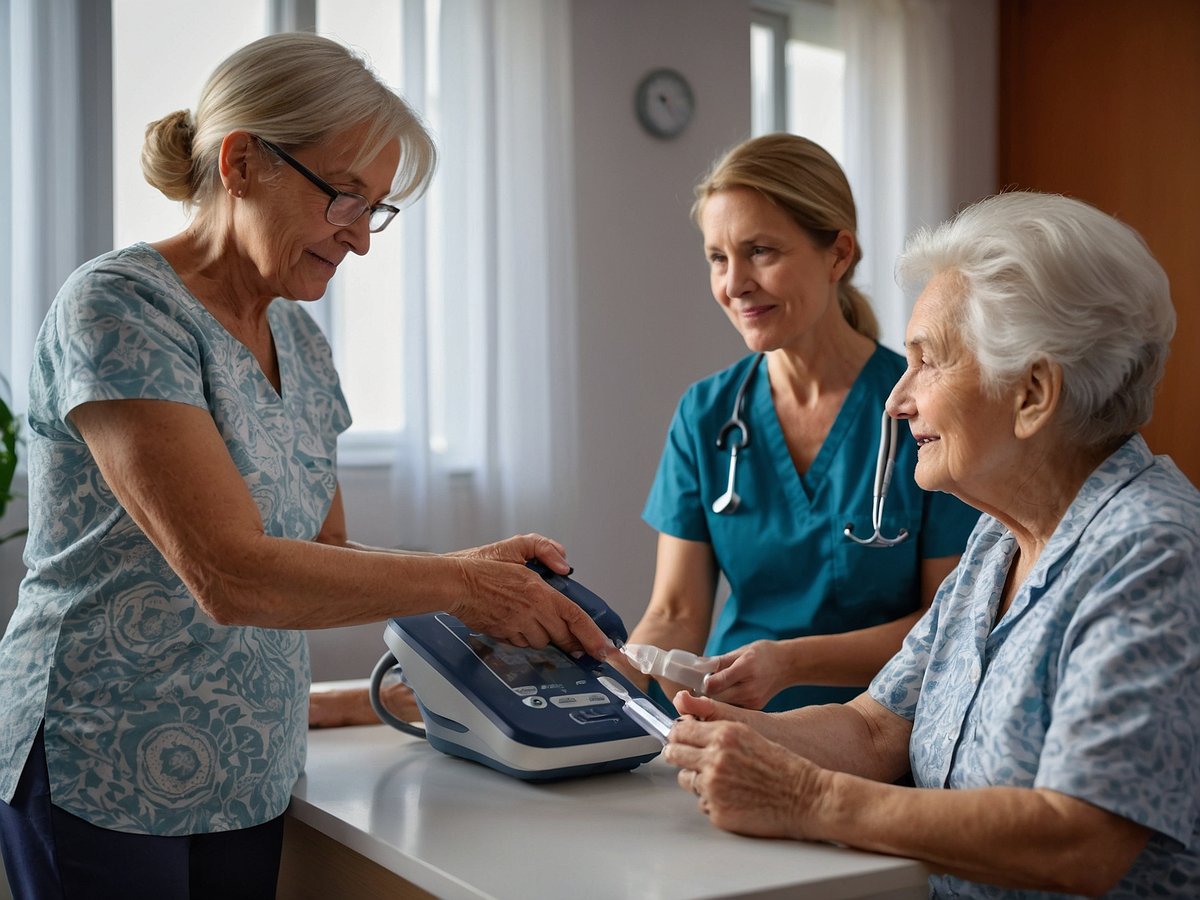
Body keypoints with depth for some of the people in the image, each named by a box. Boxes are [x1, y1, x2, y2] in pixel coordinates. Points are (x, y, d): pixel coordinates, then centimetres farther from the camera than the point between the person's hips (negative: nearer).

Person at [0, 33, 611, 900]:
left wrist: (480, 567, -5)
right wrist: (457, 581, -18)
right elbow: (230, 576, -24)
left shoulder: (301, 342, 8)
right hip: (106, 781, -7)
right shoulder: (120, 307, -16)